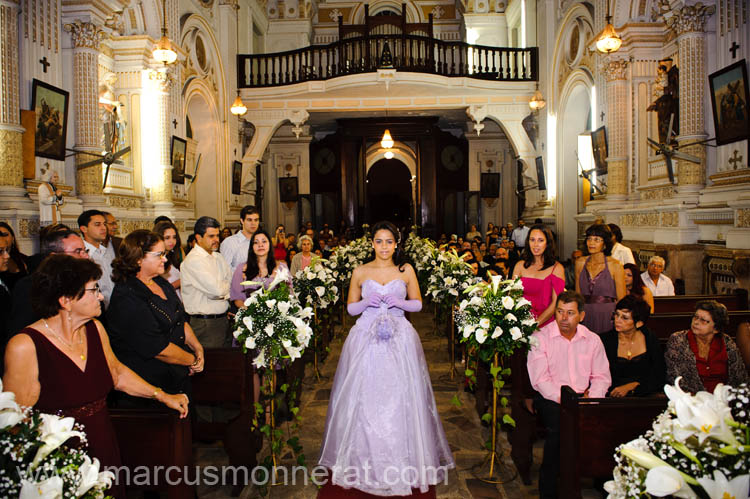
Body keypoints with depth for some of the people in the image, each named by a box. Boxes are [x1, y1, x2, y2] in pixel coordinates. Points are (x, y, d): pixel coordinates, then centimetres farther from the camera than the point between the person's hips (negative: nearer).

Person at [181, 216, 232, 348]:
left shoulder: (218, 257, 13)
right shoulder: (193, 260, -14)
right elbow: (217, 290, -20)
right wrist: (226, 286, 0)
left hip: (223, 320, 8)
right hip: (204, 324, -7)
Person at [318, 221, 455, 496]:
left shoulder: (406, 270, 5)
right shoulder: (360, 272, 5)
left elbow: (418, 304, 10)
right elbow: (351, 307, 9)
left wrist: (399, 302, -9)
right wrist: (367, 302, -10)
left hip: (399, 338, 0)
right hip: (366, 338, 0)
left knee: (399, 398, 1)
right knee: (365, 398, 1)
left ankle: (401, 460, 18)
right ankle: (365, 459, 18)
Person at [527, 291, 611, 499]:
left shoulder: (592, 339, 10)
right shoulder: (540, 337, -2)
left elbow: (602, 377, 9)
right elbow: (539, 379, -9)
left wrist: (591, 398, -10)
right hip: (550, 398, -3)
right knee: (559, 425, -32)